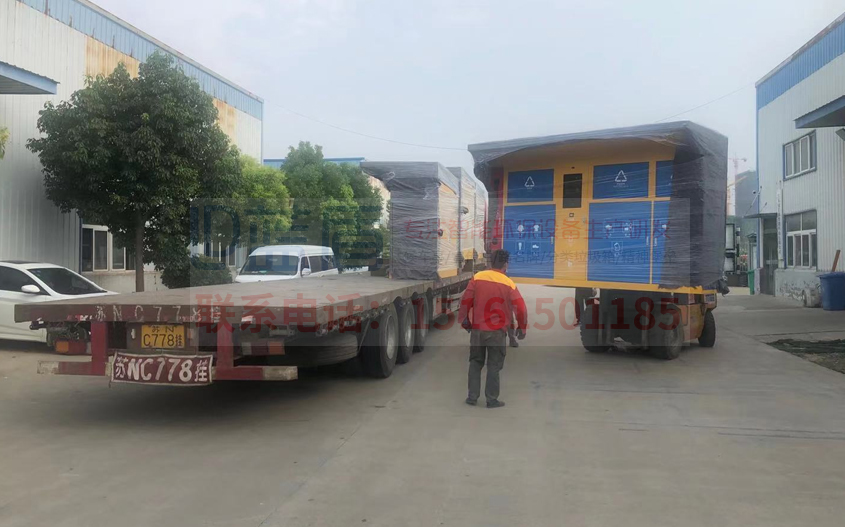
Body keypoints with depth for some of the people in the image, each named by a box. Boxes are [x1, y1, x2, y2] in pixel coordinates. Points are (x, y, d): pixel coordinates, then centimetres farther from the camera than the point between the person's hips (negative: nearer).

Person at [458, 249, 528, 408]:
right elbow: (520, 308, -9)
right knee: (494, 366, 10)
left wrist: (464, 321, 11)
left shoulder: (477, 278, -4)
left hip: (477, 329, 2)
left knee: (475, 363, 16)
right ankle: (492, 399, 13)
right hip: (497, 332, -2)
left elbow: (465, 301, -3)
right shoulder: (509, 284, -9)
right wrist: (522, 328, 6)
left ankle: (472, 397, 17)